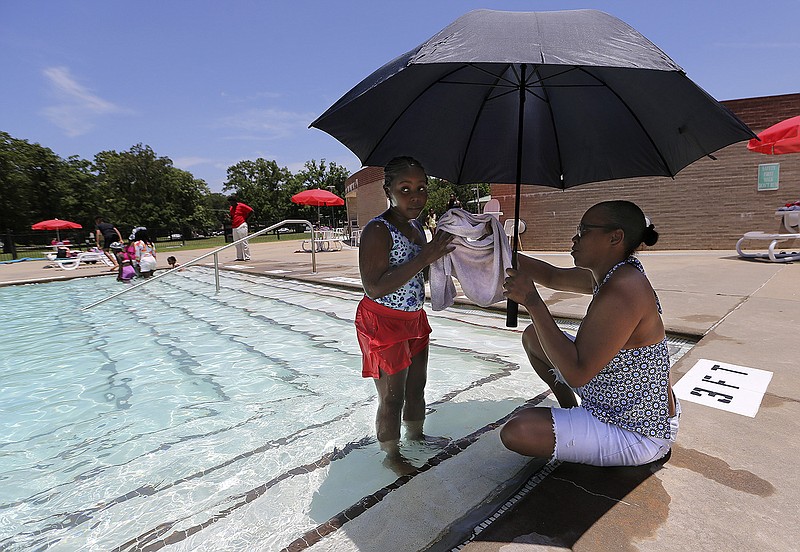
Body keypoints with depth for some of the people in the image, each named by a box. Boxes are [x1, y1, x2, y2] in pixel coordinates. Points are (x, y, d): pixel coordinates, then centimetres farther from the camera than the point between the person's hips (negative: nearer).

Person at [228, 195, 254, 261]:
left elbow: (251, 211, -9)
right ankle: (239, 257, 15)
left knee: (244, 242, -7)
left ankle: (247, 257, -3)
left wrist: (245, 219, -6)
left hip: (242, 226, -8)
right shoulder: (231, 208, 16)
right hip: (234, 228, 8)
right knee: (237, 243, 9)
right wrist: (230, 220, 6)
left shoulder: (241, 206, -7)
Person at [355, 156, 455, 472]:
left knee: (417, 387, 23)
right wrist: (424, 258, -31)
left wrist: (439, 250, 0)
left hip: (414, 319, 8)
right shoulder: (377, 230, -21)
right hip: (383, 324, -8)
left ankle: (416, 435, 45)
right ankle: (391, 455, 29)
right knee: (392, 398, 7)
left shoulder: (416, 227, 6)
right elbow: (374, 288, -30)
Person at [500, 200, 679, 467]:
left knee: (516, 431, -26)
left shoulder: (622, 291, -32)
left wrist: (532, 302, -32)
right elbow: (553, 277, 13)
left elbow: (576, 373, -33)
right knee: (533, 336, 13)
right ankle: (570, 410, 24)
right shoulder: (608, 275, -2)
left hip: (636, 435, -9)